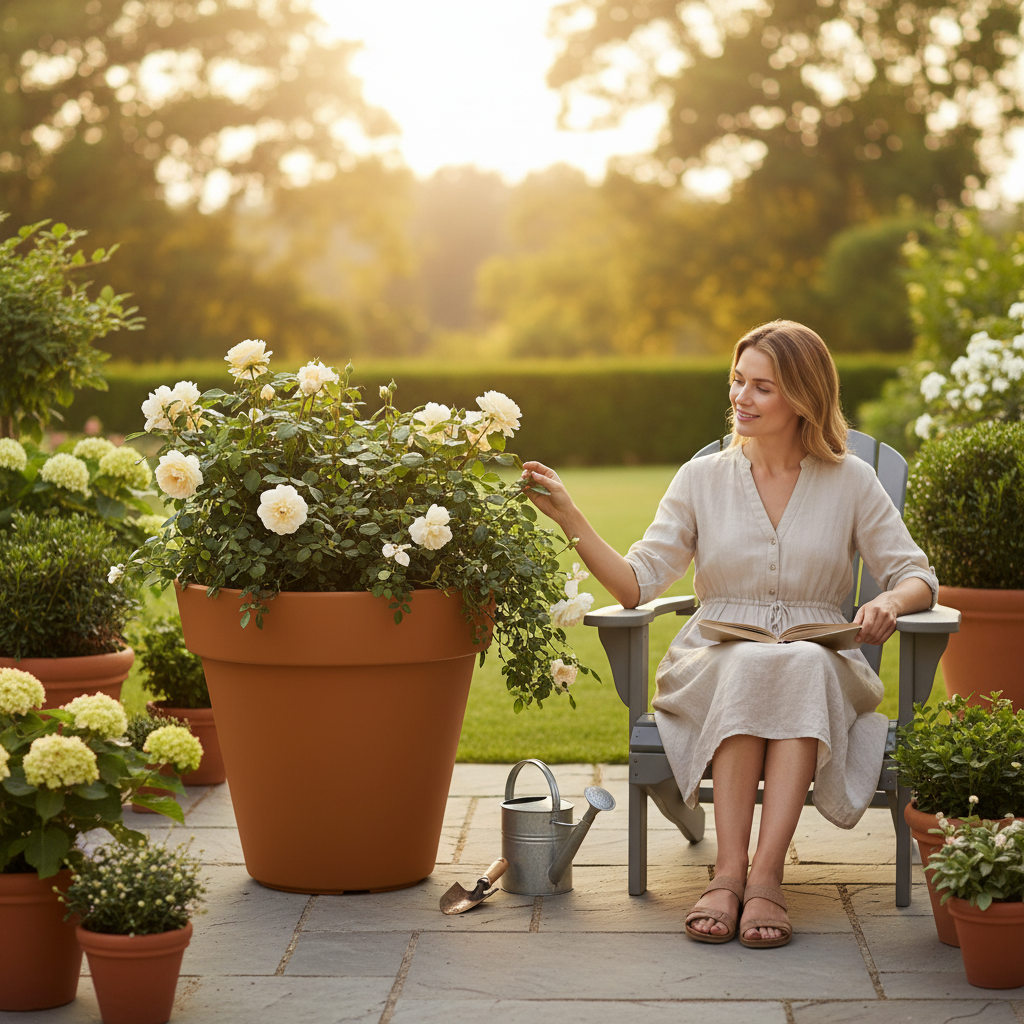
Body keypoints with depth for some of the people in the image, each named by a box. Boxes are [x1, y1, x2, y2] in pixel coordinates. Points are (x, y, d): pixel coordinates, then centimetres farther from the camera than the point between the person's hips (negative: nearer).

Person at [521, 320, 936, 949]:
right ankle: (729, 873, -36)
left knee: (806, 667, -37)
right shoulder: (703, 479, 9)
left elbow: (917, 577, 8)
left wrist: (891, 601, -16)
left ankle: (765, 876, -40)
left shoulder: (851, 482, 8)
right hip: (714, 669, 0)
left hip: (819, 668, 0)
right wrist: (568, 517, -10)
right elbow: (637, 584, 2)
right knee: (748, 667, -36)